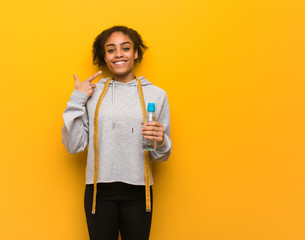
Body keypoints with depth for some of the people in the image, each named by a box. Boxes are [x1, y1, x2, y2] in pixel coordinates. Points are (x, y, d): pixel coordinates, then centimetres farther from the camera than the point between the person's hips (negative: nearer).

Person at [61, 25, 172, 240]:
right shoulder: (92, 93, 2)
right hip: (99, 190, 0)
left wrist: (160, 142, -15)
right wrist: (76, 101, -7)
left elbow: (161, 156, 8)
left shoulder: (156, 95, 2)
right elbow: (74, 146, 0)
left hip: (138, 192, 0)